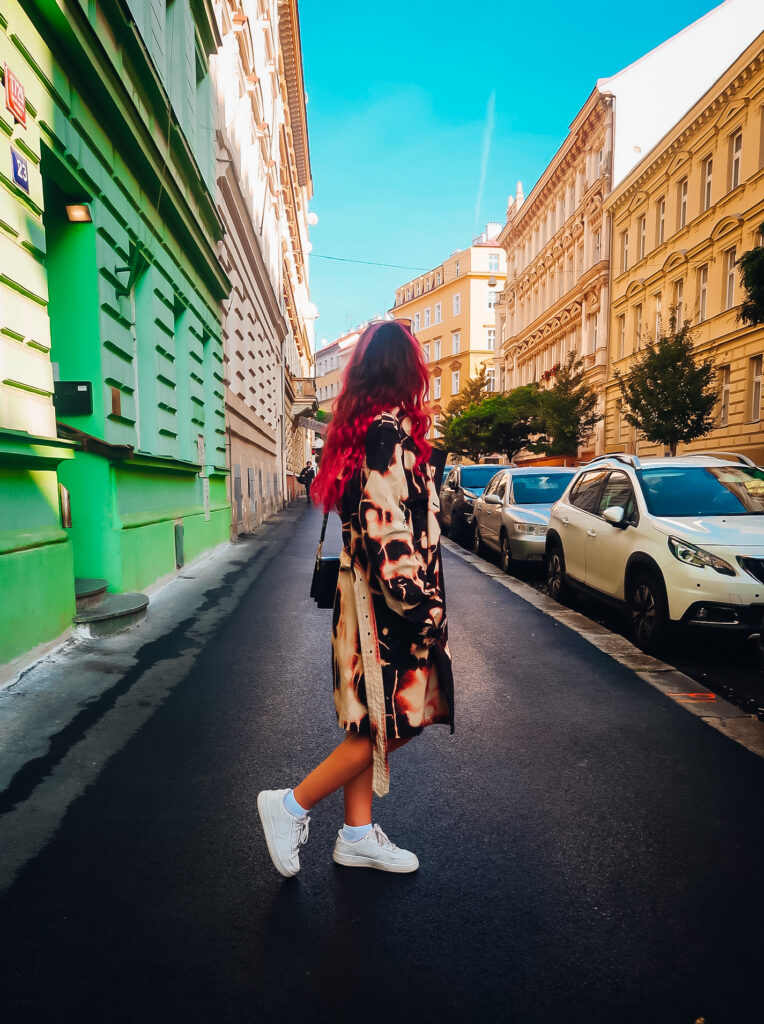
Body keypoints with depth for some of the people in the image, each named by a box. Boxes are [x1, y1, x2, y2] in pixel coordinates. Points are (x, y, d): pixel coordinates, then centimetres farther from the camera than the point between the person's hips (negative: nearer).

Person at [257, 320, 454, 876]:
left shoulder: (358, 425, 12)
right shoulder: (391, 427, -16)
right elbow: (389, 522, -23)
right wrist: (419, 602, -18)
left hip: (364, 591, 10)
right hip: (390, 600, -10)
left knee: (373, 722, 16)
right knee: (391, 723, 4)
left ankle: (357, 834, 30)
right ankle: (292, 805, 15)